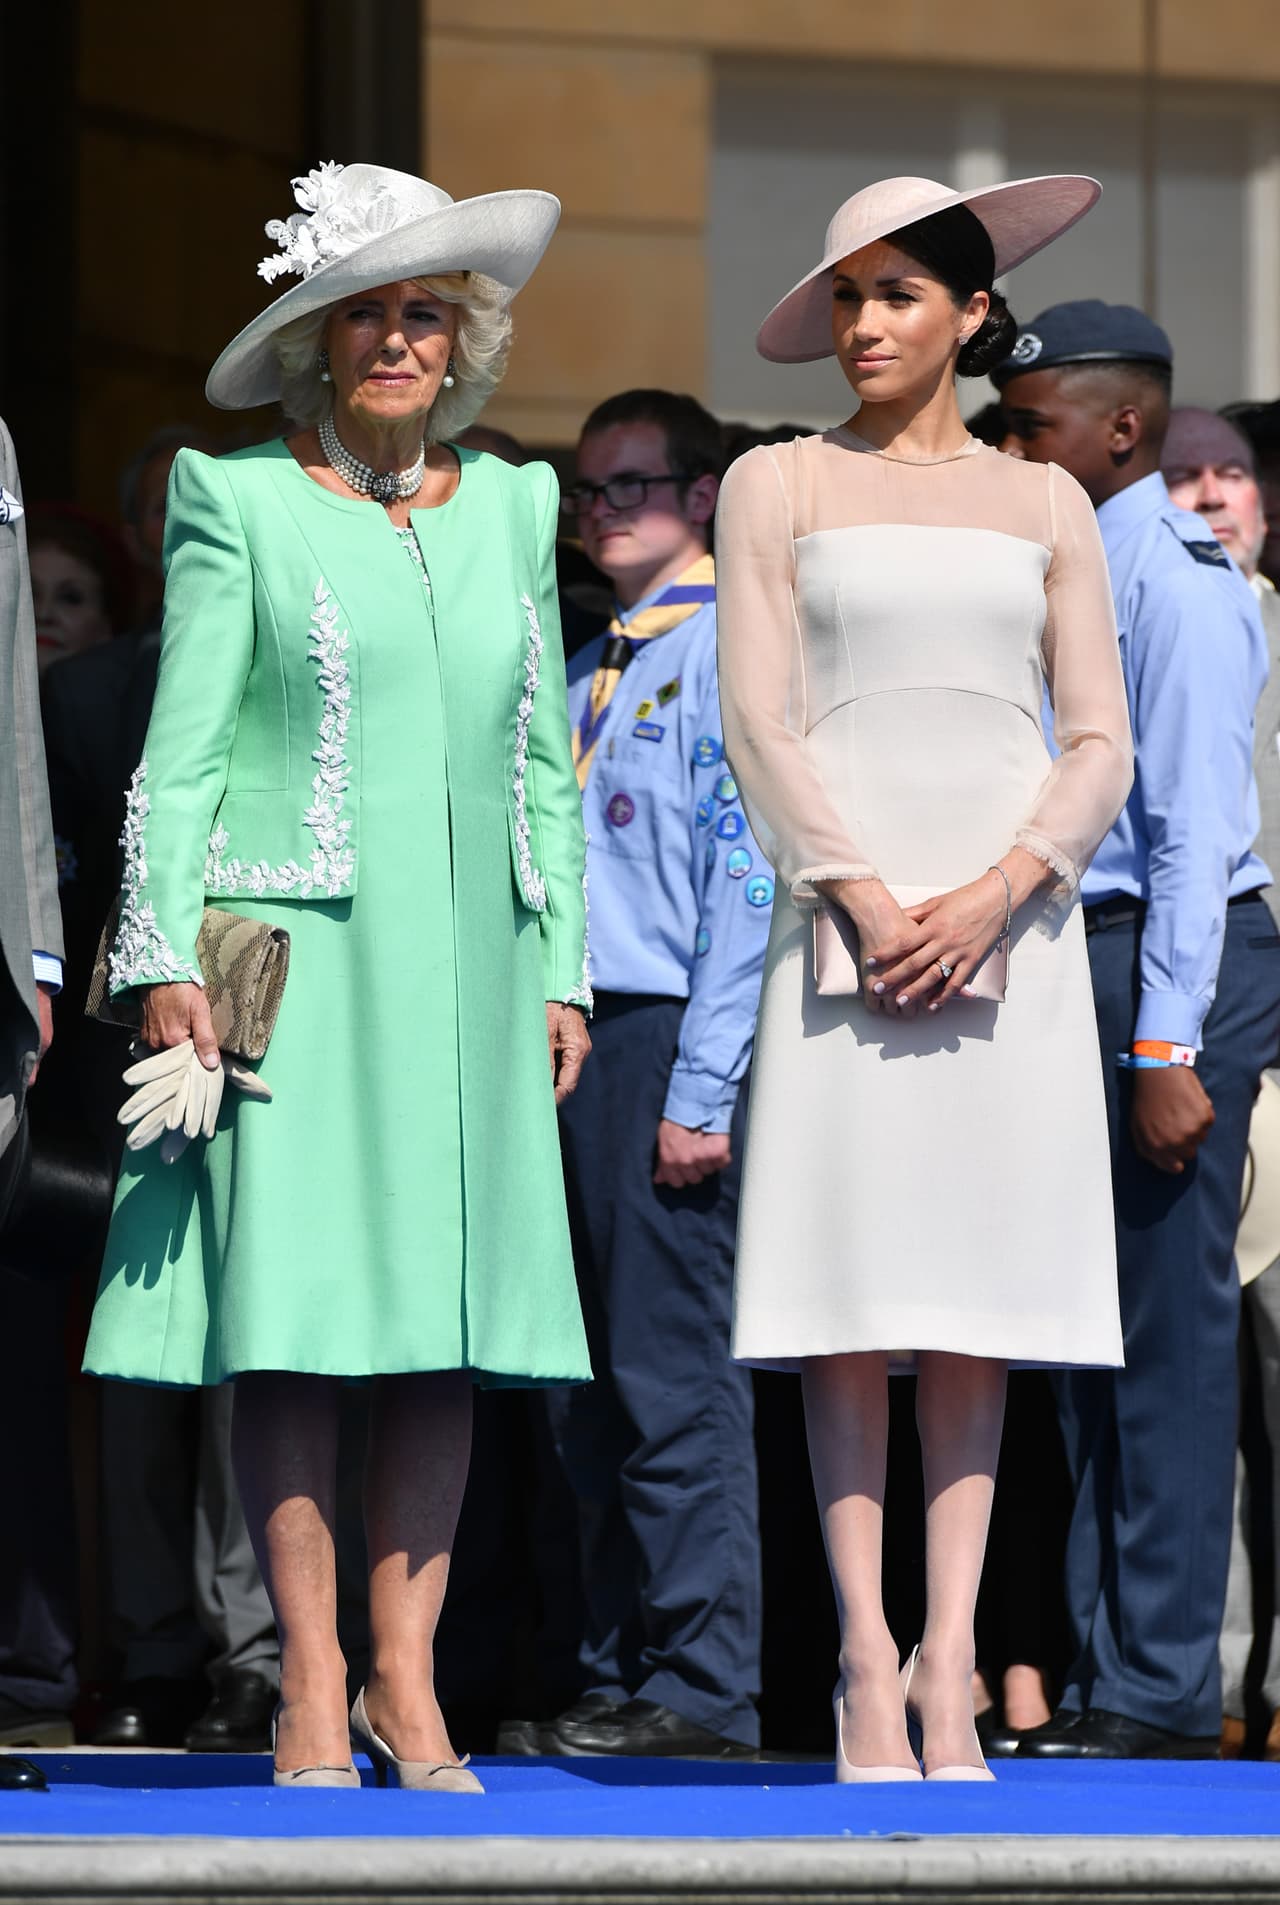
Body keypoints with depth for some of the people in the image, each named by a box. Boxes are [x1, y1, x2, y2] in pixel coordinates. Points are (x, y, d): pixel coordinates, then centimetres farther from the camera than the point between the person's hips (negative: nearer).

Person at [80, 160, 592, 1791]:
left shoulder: (508, 507, 14)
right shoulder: (238, 501, 2)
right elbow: (179, 753, -1)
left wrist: (562, 968, 12)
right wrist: (161, 958, -9)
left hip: (463, 964, 4)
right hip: (292, 953, -4)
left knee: (449, 1320, 0)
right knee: (294, 1316, -6)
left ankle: (404, 1680, 5)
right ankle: (310, 1687, -3)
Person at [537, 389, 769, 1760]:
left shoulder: (727, 653, -5)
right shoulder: (589, 671, 20)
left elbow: (747, 879, -11)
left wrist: (701, 1090, -16)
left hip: (664, 1039, -8)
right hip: (570, 1042, 8)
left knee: (672, 1376, -9)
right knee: (588, 1389, 9)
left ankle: (704, 1689, -6)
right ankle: (618, 1679, 13)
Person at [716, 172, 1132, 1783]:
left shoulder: (1041, 503, 13)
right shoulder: (778, 486, 8)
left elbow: (1100, 746, 7)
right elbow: (758, 723, 0)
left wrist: (991, 897, -9)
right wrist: (866, 901, -12)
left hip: (1008, 914, 2)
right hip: (844, 903, -1)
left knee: (979, 1292, -1)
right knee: (852, 1286, -6)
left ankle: (949, 1668, 0)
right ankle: (867, 1660, -4)